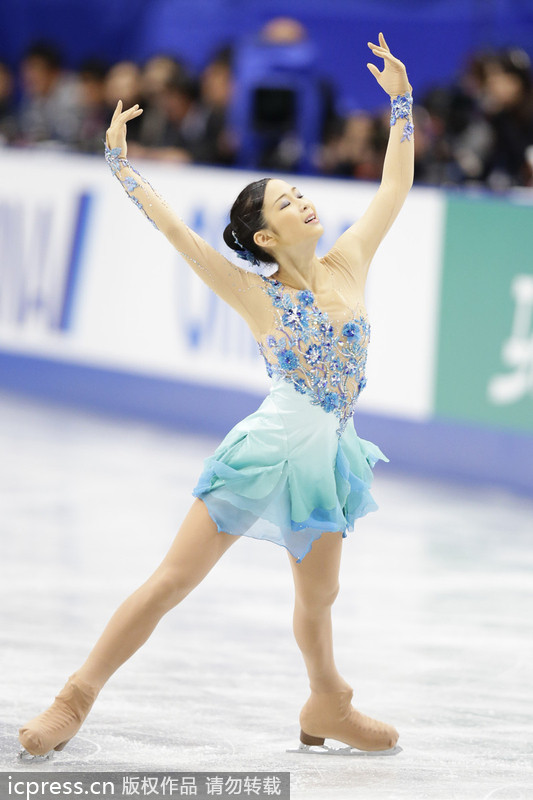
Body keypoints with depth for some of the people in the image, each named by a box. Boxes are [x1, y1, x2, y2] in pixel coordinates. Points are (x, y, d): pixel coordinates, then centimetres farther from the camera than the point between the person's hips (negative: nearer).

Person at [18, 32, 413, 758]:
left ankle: (327, 710, 41)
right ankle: (76, 699, -2)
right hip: (270, 447, -4)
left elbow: (396, 184, 9)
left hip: (328, 456, 4)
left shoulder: (348, 264, 4)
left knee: (318, 599, 19)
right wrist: (121, 163, -11)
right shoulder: (256, 294, -6)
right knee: (173, 580, -6)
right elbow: (172, 226, -10)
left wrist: (401, 101, 7)